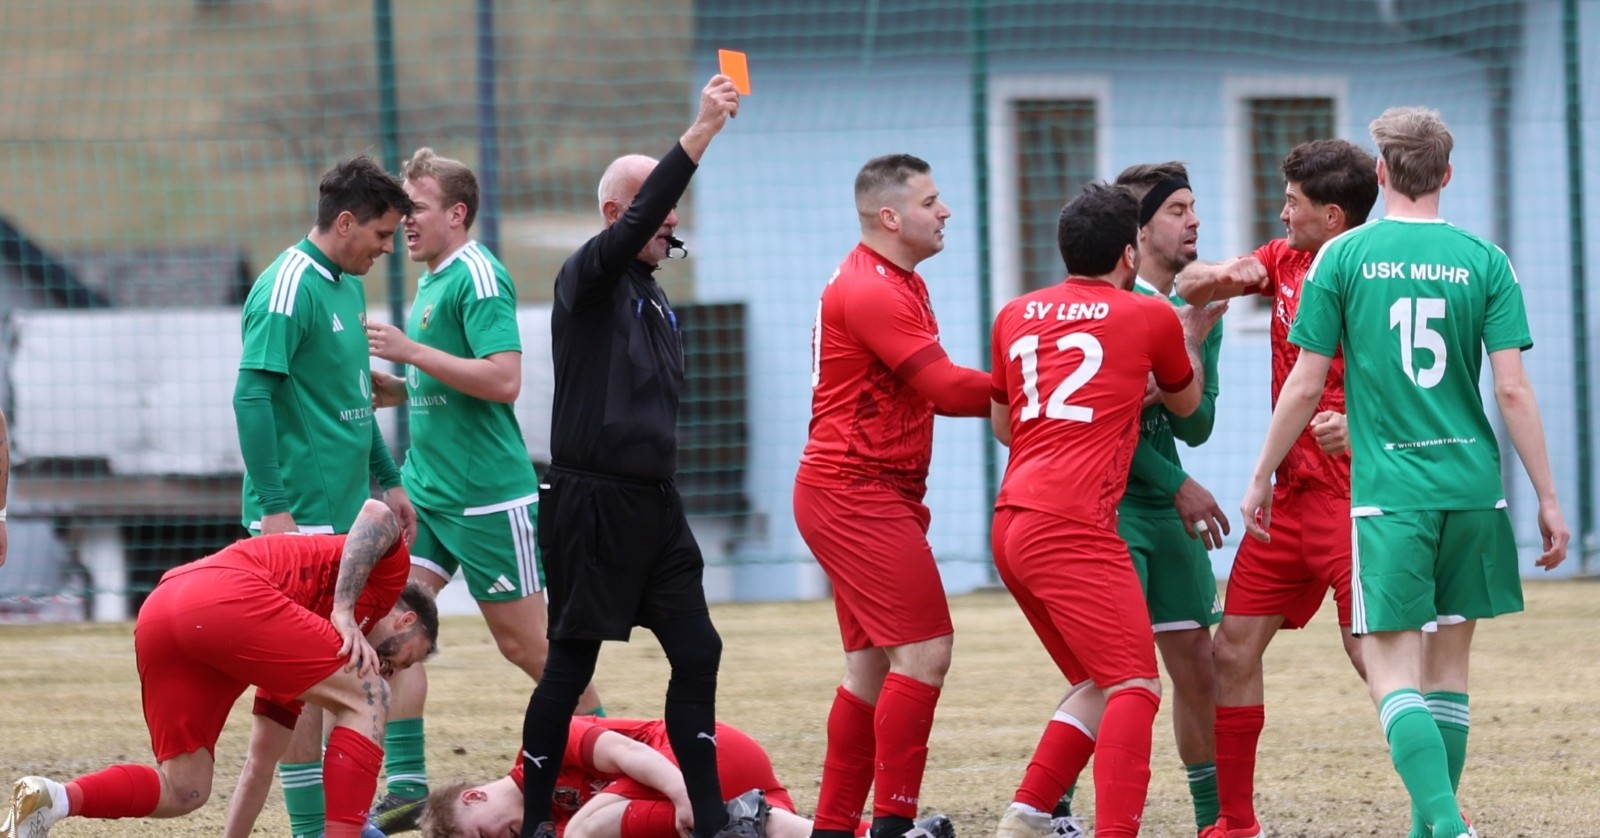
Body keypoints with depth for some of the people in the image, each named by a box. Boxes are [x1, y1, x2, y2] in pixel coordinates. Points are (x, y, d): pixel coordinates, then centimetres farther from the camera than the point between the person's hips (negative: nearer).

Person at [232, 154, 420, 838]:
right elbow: (252, 396, -20)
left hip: (349, 513, 9)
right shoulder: (288, 289, -15)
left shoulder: (347, 286, 14)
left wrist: (388, 481, 25)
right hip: (301, 518, -9)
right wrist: (273, 508, -23)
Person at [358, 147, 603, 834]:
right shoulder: (431, 282, 16)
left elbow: (503, 379, -23)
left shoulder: (477, 276, -13)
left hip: (487, 493, -9)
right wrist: (386, 386, 9)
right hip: (427, 488, 9)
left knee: (524, 641, 0)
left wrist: (412, 351, -22)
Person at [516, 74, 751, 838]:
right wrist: (700, 135, -36)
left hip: (653, 507, 8)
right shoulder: (588, 282, -8)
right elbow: (634, 226, -28)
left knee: (697, 653, 2)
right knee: (571, 662, -2)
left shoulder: (655, 300, 16)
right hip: (589, 506, -8)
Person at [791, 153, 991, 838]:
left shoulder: (900, 285, 18)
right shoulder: (870, 289, -16)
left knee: (872, 665, 11)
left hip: (871, 498, 11)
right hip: (856, 494, -11)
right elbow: (948, 389, -22)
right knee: (923, 650, -13)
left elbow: (935, 389, 11)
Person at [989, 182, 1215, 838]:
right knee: (1135, 687, -11)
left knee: (1098, 685, 17)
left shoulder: (1016, 316, 16)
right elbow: (1187, 403, 23)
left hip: (1012, 525, 7)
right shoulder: (1150, 318, 3)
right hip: (1073, 527, -7)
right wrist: (1191, 337, 42)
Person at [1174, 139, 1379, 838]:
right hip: (1289, 493, 8)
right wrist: (1219, 277, -11)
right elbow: (1188, 286, 12)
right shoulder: (1284, 261, 8)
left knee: (1378, 660, -14)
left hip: (1352, 498, -8)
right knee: (1233, 652, 7)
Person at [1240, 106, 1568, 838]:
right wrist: (1548, 499, 4)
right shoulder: (1484, 262, 2)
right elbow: (1512, 390, -2)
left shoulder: (1342, 257, -1)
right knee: (1448, 665, 14)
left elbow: (1305, 386, 0)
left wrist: (1260, 479, 11)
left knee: (1391, 674, -3)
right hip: (1472, 488, 2)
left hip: (1389, 492, -2)